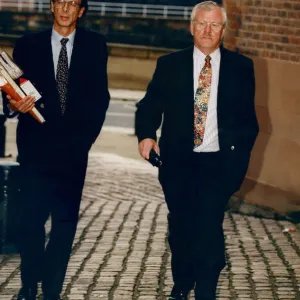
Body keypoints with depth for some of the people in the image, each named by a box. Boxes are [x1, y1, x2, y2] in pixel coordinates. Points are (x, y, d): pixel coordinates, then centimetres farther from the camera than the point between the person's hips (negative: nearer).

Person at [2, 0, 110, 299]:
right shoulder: (27, 45, 6)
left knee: (66, 222, 2)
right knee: (30, 219, -4)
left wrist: (87, 135, -3)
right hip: (35, 148, -1)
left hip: (74, 149, 1)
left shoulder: (94, 45, 7)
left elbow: (100, 95, 6)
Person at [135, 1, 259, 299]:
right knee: (180, 230, 11)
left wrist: (240, 153, -5)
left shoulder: (241, 67, 3)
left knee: (209, 228, -14)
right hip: (178, 162, 2)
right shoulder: (169, 65, 4)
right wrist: (146, 134, -16)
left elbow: (247, 117, 5)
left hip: (218, 163, -2)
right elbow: (150, 105, 2)